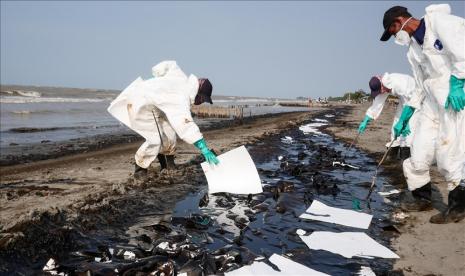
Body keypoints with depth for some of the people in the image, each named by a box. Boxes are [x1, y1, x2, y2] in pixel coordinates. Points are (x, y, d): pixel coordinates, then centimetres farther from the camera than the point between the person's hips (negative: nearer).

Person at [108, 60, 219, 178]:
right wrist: (204, 149, -49)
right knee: (155, 140, -17)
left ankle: (168, 164, 22)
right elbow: (186, 124, -45)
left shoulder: (183, 79, -6)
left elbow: (168, 65, 7)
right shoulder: (181, 98, -33)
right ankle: (140, 168, 3)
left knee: (169, 129, 5)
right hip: (139, 105, -10)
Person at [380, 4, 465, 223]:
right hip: (433, 101, 7)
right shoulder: (413, 50, 17)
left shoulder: (439, 21, -5)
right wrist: (405, 115, 16)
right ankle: (422, 198, 20)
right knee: (419, 153, 2)